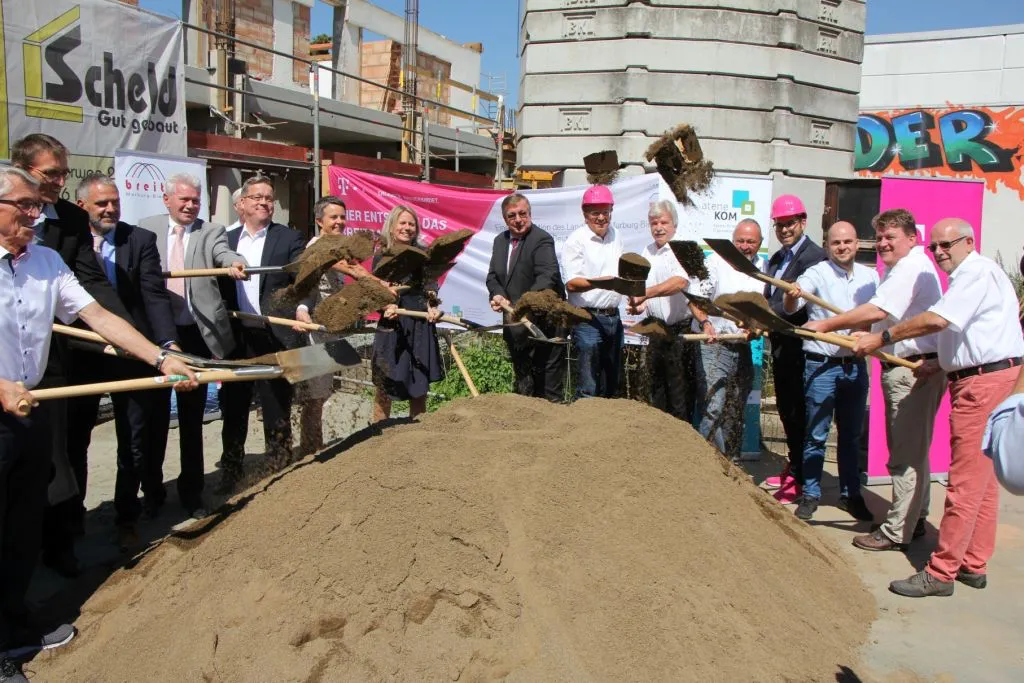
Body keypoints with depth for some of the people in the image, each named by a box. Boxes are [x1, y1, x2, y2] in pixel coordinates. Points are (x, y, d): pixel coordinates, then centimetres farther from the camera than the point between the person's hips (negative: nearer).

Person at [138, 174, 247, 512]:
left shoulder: (211, 231, 3)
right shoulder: (147, 229, 8)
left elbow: (223, 252, -18)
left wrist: (234, 262, -41)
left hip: (197, 334, -1)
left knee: (193, 416, 9)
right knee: (155, 413, 10)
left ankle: (192, 490, 22)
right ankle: (152, 488, 27)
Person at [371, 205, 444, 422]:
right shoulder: (382, 256, 3)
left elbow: (430, 285, 6)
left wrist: (432, 306, -12)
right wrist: (386, 306, -20)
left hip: (421, 325, 2)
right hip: (392, 325, -2)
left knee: (420, 380, 9)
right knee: (385, 380, -1)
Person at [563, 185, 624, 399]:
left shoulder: (615, 235, 13)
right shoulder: (576, 240, -9)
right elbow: (572, 283, -16)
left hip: (613, 317, 7)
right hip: (588, 319, -7)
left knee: (611, 385, 15)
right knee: (588, 390, -5)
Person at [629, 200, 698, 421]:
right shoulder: (648, 251, 12)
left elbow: (681, 281, -29)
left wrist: (646, 294, -36)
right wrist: (639, 305, 1)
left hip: (680, 330, -7)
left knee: (679, 389, -3)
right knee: (656, 385, 15)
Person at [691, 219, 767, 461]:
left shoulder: (764, 268, 11)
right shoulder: (715, 262, -4)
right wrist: (705, 323, -27)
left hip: (744, 348, 6)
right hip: (714, 345, -6)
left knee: (736, 413, 14)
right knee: (713, 409, -14)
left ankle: (732, 464, 25)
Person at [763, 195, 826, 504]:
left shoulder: (813, 256, -13)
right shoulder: (776, 258, 17)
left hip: (799, 346, -9)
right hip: (780, 344, 9)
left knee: (797, 412, -2)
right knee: (786, 409, 18)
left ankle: (800, 478, 8)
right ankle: (793, 466, 33)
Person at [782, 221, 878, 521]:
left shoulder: (870, 276, 8)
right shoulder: (817, 273, -7)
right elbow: (791, 308, -22)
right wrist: (792, 296, -45)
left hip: (856, 365, 4)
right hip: (821, 365, -4)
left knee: (852, 434, 13)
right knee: (816, 435, 2)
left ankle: (851, 494, 25)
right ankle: (810, 495, 13)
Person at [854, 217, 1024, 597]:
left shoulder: (977, 271, -12)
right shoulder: (967, 276, 21)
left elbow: (937, 320, -25)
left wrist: (883, 338, -19)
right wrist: (941, 364, 12)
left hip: (984, 381, -11)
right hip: (979, 378, 11)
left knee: (966, 480, -8)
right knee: (982, 478, 14)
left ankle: (941, 572, -4)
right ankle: (973, 565, 22)